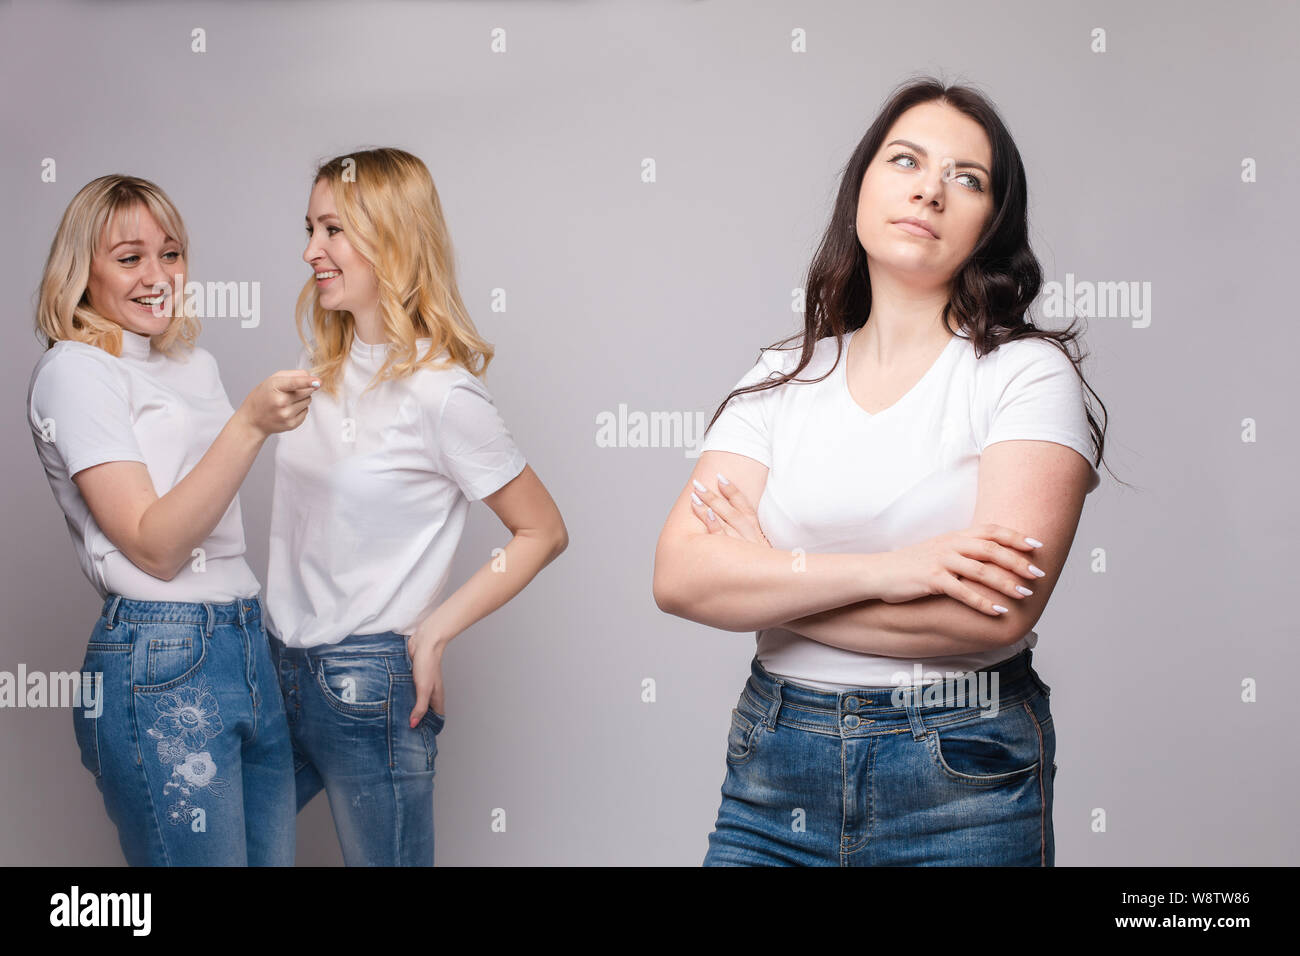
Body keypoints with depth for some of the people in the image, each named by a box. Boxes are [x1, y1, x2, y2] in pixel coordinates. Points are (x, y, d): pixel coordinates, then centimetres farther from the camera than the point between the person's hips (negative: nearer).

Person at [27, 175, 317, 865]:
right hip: (161, 667, -8)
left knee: (273, 857, 9)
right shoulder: (74, 371, -6)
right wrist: (250, 422, -22)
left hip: (250, 645, 8)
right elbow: (154, 547, -15)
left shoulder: (196, 364, 18)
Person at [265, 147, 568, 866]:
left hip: (367, 686, -7)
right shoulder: (321, 357, 6)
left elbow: (543, 532, -11)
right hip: (282, 666, 7)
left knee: (380, 857, 6)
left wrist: (432, 633, -13)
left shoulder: (440, 391, -16)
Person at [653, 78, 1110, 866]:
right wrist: (880, 572, -20)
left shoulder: (1027, 373, -6)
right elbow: (681, 576, -7)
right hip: (773, 768, 3)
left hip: (962, 780, -3)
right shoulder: (784, 379, 5)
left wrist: (765, 582, -10)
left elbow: (998, 610, -19)